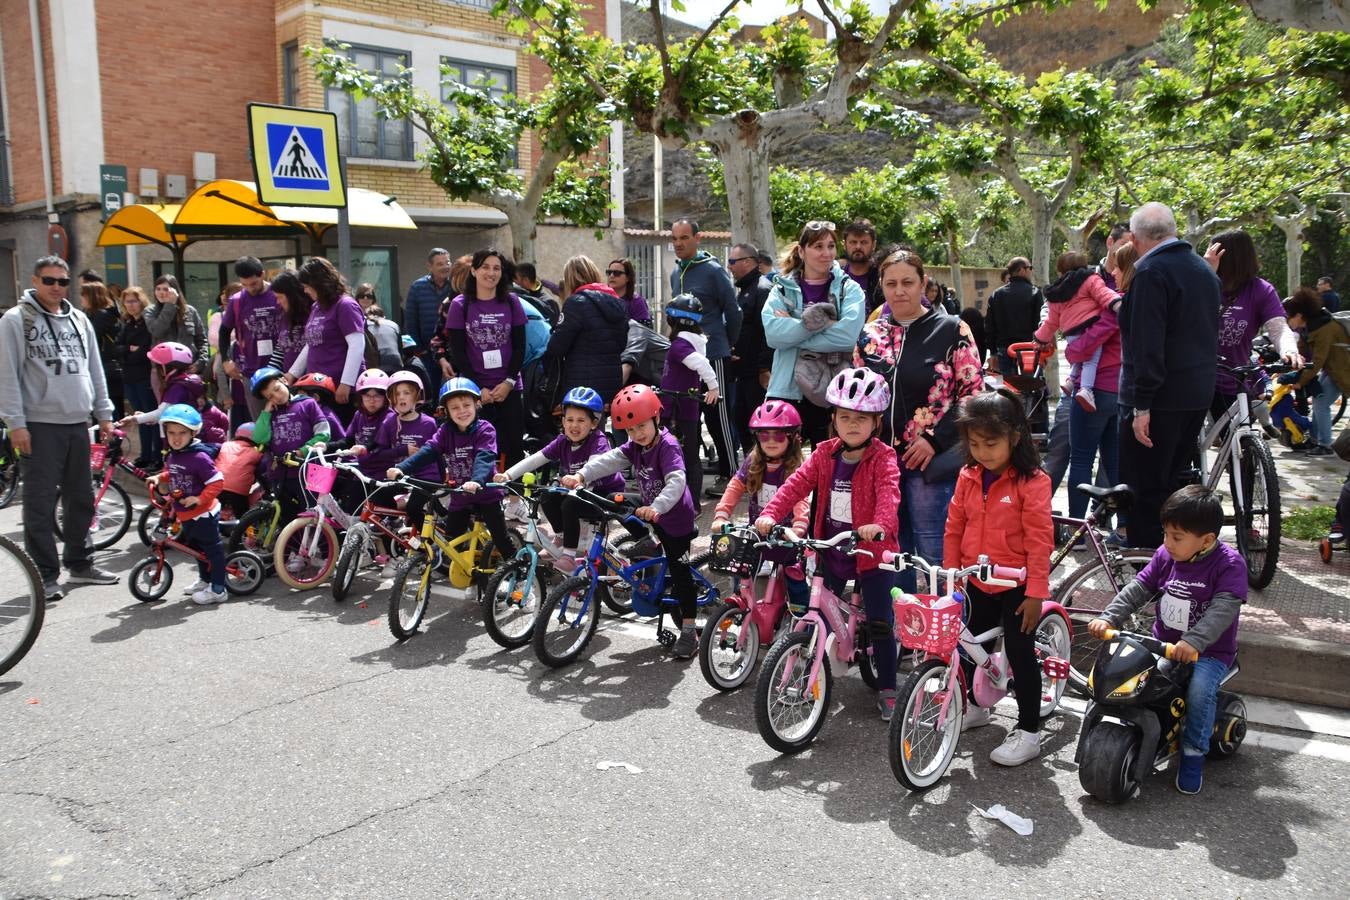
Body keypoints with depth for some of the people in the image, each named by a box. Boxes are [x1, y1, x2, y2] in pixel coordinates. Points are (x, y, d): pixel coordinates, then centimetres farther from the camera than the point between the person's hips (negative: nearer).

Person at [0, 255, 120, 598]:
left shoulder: (79, 319, 14)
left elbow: (95, 370, 17)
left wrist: (104, 414, 13)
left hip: (77, 423, 6)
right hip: (39, 425, -5)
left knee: (81, 499, 13)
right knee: (40, 503, -2)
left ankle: (79, 563, 26)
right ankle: (45, 575, 6)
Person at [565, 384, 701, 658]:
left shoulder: (667, 446, -23)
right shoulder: (635, 447, 1)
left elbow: (676, 481, -37)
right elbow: (609, 460, -13)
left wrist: (656, 508, -53)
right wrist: (580, 475, -30)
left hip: (675, 518, -8)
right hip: (651, 515, 8)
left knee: (679, 571, -4)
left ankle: (689, 631, 2)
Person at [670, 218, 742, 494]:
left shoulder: (713, 270, -9)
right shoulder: (676, 273, 13)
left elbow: (733, 311, -5)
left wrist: (728, 344, 4)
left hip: (712, 356, -7)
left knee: (718, 417, -3)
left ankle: (730, 474, 7)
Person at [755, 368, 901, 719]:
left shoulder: (882, 458, -11)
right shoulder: (824, 454, 1)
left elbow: (888, 493, -27)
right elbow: (797, 484, -7)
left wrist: (880, 525, -47)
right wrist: (770, 514, -22)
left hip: (872, 552, -4)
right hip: (831, 551, 4)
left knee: (880, 624, 2)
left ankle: (887, 689, 17)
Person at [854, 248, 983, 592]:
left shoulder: (951, 329, -3)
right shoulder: (870, 334, 10)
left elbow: (973, 393, -6)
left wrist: (935, 439, -13)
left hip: (930, 460, -4)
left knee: (934, 553, -3)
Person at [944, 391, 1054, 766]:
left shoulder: (1032, 482, -17)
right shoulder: (968, 477, 0)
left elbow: (1039, 541, -16)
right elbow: (954, 528, 7)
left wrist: (1036, 594, -16)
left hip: (1016, 585, -6)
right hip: (977, 582, 6)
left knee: (1020, 653, 1)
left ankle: (1028, 731, 14)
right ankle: (976, 706, 40)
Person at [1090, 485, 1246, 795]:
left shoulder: (1229, 564, -16)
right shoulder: (1166, 555, 0)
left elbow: (1223, 609, -28)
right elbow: (1138, 589, 1)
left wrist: (1193, 642, -42)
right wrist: (1108, 618, -14)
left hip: (1210, 651, -5)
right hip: (1163, 642, 5)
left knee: (1199, 690, -29)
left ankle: (1193, 756, -8)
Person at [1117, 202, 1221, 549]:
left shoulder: (1151, 272, -15)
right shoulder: (1204, 269, 14)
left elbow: (1147, 345, -22)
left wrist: (1141, 405, -20)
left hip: (1160, 398, -9)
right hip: (1200, 393, 9)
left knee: (1143, 491, -4)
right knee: (1172, 481, 19)